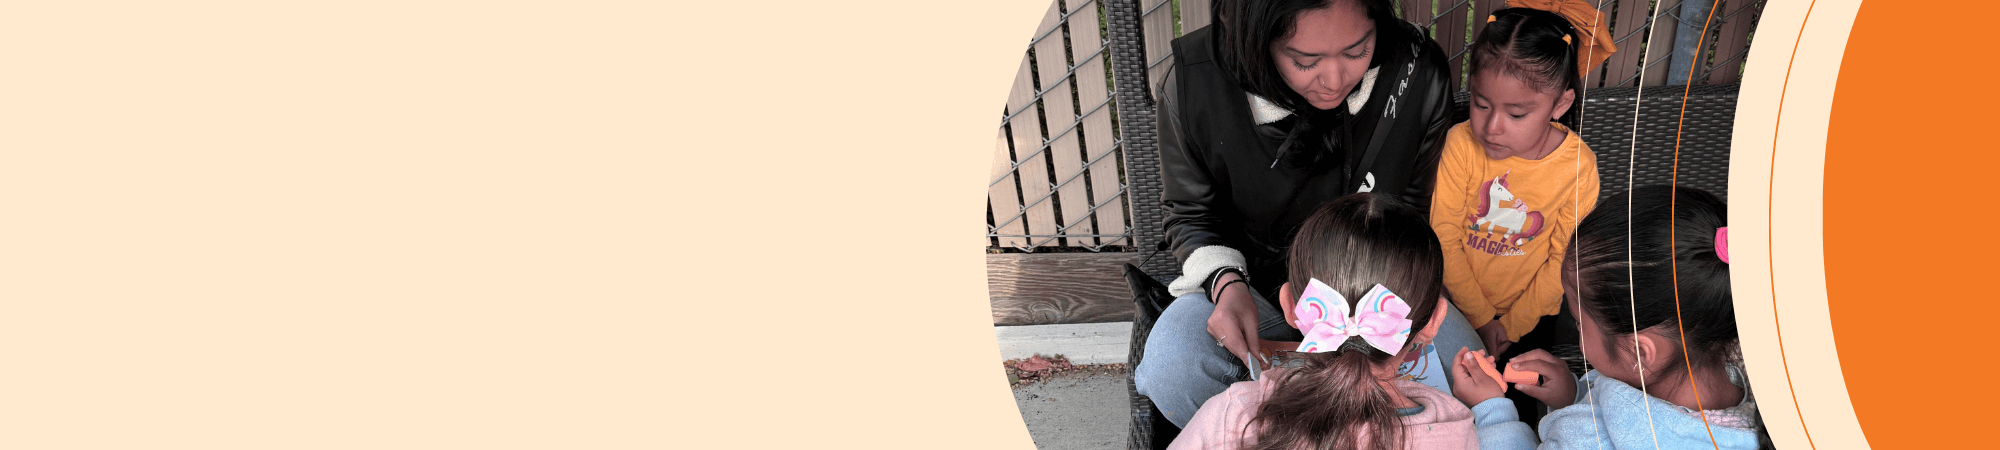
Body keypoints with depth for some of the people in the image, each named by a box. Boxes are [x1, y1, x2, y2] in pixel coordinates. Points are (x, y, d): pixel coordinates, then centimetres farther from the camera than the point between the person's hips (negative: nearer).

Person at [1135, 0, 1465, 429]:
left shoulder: (1418, 75, -19)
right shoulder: (1192, 87, -22)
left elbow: (1416, 211, 0)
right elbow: (1191, 215, -3)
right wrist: (1226, 282, -23)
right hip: (1252, 281, -1)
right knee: (1173, 375, -31)